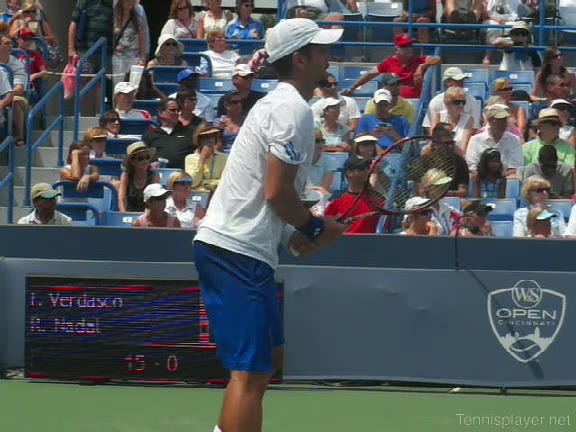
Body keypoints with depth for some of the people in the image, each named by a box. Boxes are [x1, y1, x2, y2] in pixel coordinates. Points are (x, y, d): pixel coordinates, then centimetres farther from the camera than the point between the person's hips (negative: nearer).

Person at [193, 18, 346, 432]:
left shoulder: (276, 103, 19)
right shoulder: (295, 109, -13)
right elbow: (277, 192, -19)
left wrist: (296, 233, 11)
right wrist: (316, 227, -4)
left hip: (230, 245, 10)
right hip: (238, 252, -10)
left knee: (269, 358, 19)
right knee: (251, 372, -12)